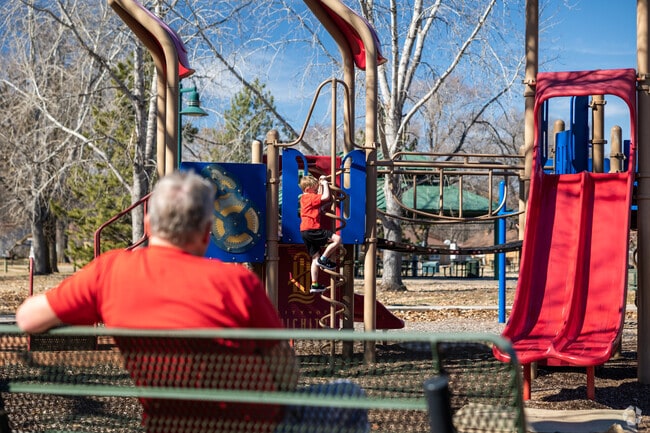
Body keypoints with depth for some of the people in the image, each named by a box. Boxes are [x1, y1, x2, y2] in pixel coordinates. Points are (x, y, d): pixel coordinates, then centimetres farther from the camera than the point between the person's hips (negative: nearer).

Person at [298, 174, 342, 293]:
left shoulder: (306, 198, 21)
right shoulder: (310, 197, -9)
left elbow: (320, 196, 38)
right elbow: (325, 197, -21)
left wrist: (321, 183, 32)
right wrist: (325, 184, -6)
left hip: (306, 231, 10)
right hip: (311, 230, -10)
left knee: (315, 257, 13)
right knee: (337, 239, -18)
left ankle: (314, 285, 13)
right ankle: (323, 259, -8)